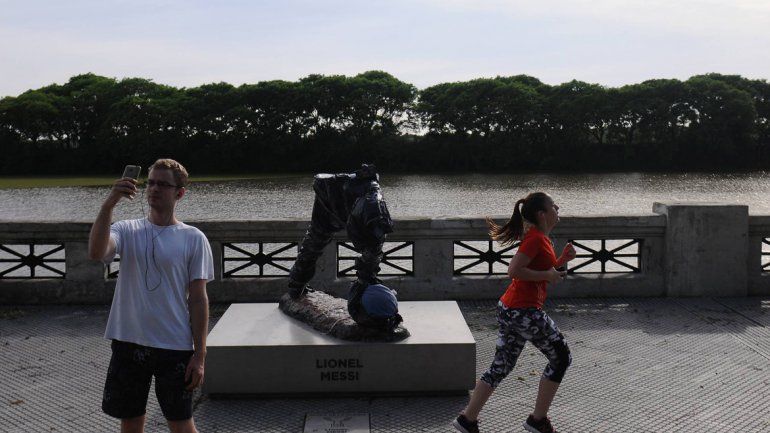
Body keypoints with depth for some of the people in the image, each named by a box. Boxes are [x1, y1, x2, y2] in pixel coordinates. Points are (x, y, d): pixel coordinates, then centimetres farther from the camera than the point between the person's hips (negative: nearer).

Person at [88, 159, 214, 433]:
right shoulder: (127, 230, 2)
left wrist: (200, 354, -6)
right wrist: (109, 204, -27)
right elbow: (96, 252, -20)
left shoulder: (193, 239, -3)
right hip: (128, 343, 2)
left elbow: (198, 299, -3)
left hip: (175, 347, -2)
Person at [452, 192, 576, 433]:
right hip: (524, 312, -10)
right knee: (561, 358, 6)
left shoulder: (539, 237, 15)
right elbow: (514, 270, -24)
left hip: (509, 310, 10)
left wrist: (561, 261, 11)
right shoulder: (536, 238, -15)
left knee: (501, 367, 14)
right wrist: (547, 275, -16)